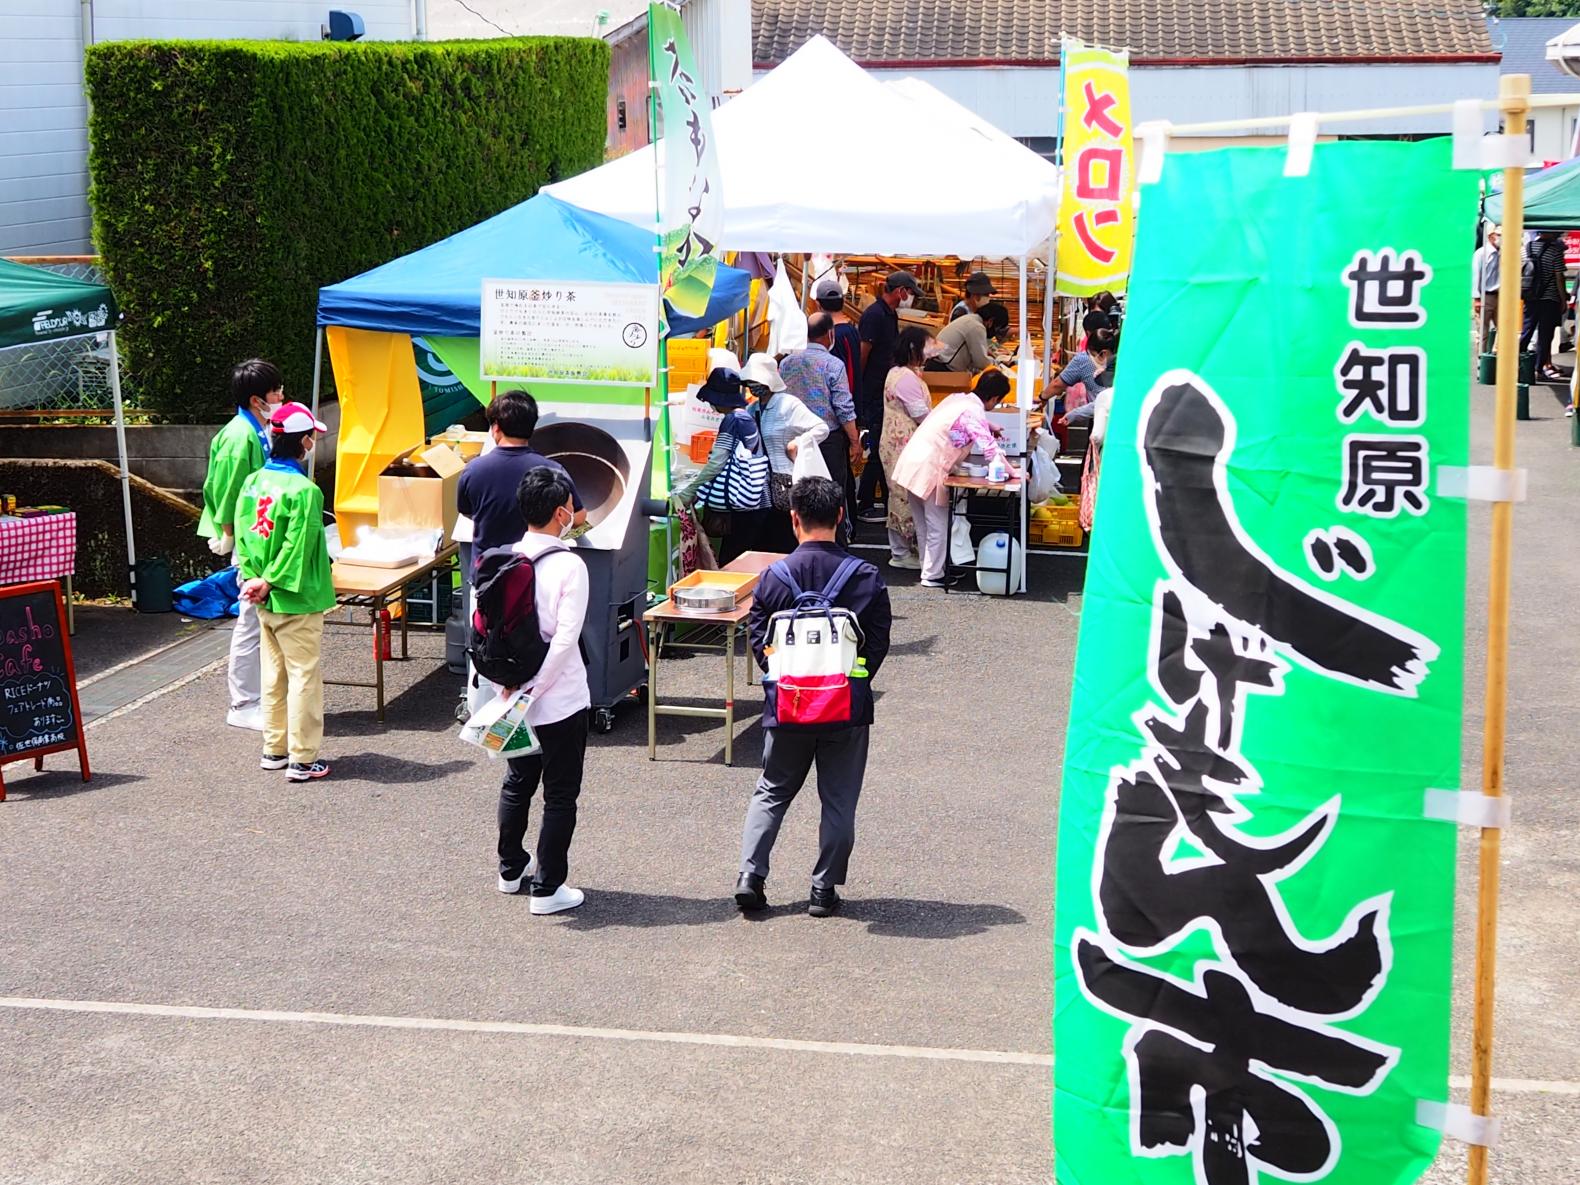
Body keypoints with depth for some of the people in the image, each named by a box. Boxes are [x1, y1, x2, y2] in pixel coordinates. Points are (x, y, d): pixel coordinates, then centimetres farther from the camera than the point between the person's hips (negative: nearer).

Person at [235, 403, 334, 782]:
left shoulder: (252, 483, 3)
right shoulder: (304, 490, -19)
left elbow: (242, 536, 4)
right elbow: (298, 548, -20)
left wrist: (254, 578, -2)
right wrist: (270, 582, -10)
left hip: (265, 603, 7)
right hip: (297, 601, -7)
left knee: (273, 674, 17)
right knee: (304, 676, 0)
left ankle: (274, 749, 25)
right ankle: (302, 759, 3)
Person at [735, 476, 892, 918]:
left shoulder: (775, 576, -7)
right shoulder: (866, 578, -9)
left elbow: (758, 641, -2)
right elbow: (878, 644, -4)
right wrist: (853, 681, 10)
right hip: (848, 706, -1)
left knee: (772, 791, 17)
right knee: (839, 800, 11)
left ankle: (750, 874, 6)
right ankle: (824, 889, 13)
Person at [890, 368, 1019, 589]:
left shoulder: (959, 398, 11)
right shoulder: (974, 412, -15)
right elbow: (990, 449, -20)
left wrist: (990, 427, 42)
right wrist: (1012, 472, -11)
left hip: (912, 463, 9)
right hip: (928, 470, -9)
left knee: (924, 525, 18)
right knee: (938, 525, 2)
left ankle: (930, 568, 28)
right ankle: (932, 576, 7)